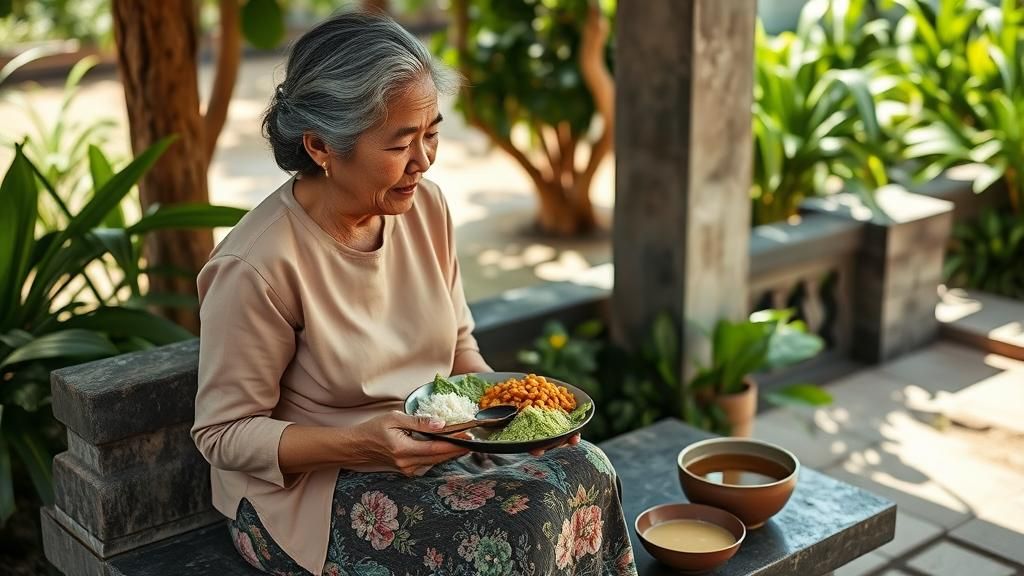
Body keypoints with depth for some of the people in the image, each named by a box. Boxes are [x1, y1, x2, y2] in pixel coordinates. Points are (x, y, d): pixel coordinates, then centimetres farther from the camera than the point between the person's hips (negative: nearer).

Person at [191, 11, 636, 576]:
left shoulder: (426, 206, -3)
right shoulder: (257, 268, -23)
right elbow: (224, 433, -14)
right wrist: (364, 443, -28)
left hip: (429, 448, 6)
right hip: (306, 490, -6)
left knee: (585, 471, -15)